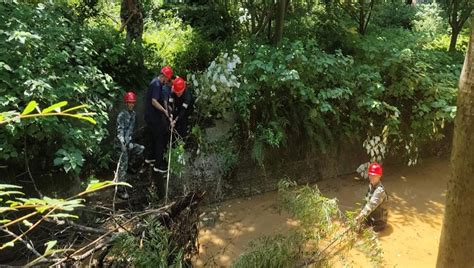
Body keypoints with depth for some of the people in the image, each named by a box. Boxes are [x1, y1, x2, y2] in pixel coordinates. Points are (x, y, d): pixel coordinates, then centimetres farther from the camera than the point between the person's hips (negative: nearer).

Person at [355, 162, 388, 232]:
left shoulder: (380, 190, -27)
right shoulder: (371, 186, 1)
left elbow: (371, 205, -39)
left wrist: (361, 216, -48)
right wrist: (361, 213, 1)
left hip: (377, 222, -8)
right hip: (369, 218, 8)